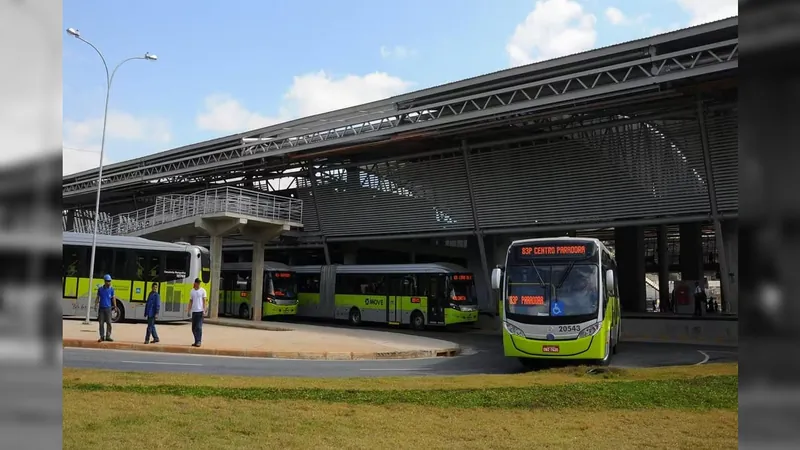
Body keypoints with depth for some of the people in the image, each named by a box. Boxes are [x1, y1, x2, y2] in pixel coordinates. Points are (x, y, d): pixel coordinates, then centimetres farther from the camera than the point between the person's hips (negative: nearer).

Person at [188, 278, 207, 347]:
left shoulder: (202, 291, -1)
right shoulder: (192, 291, 11)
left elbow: (204, 301, -3)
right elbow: (190, 301, 14)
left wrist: (204, 310, -11)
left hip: (200, 311, -5)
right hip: (194, 311, 5)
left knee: (199, 327, -11)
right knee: (193, 328, 8)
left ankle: (199, 341, -9)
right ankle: (196, 341, 17)